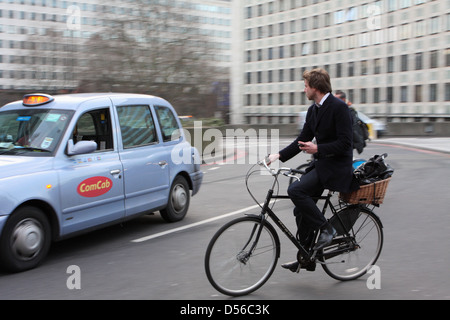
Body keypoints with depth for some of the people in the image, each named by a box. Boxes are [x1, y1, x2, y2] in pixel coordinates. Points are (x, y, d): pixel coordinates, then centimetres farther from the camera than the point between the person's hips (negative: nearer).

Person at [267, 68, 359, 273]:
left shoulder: (339, 107, -15)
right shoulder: (313, 110, 12)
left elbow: (345, 143, -20)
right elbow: (302, 140, 13)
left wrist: (318, 148, -25)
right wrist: (279, 156, 3)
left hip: (336, 166, -9)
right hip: (320, 164, 9)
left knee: (296, 190, -24)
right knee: (301, 210, 6)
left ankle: (325, 229, -8)